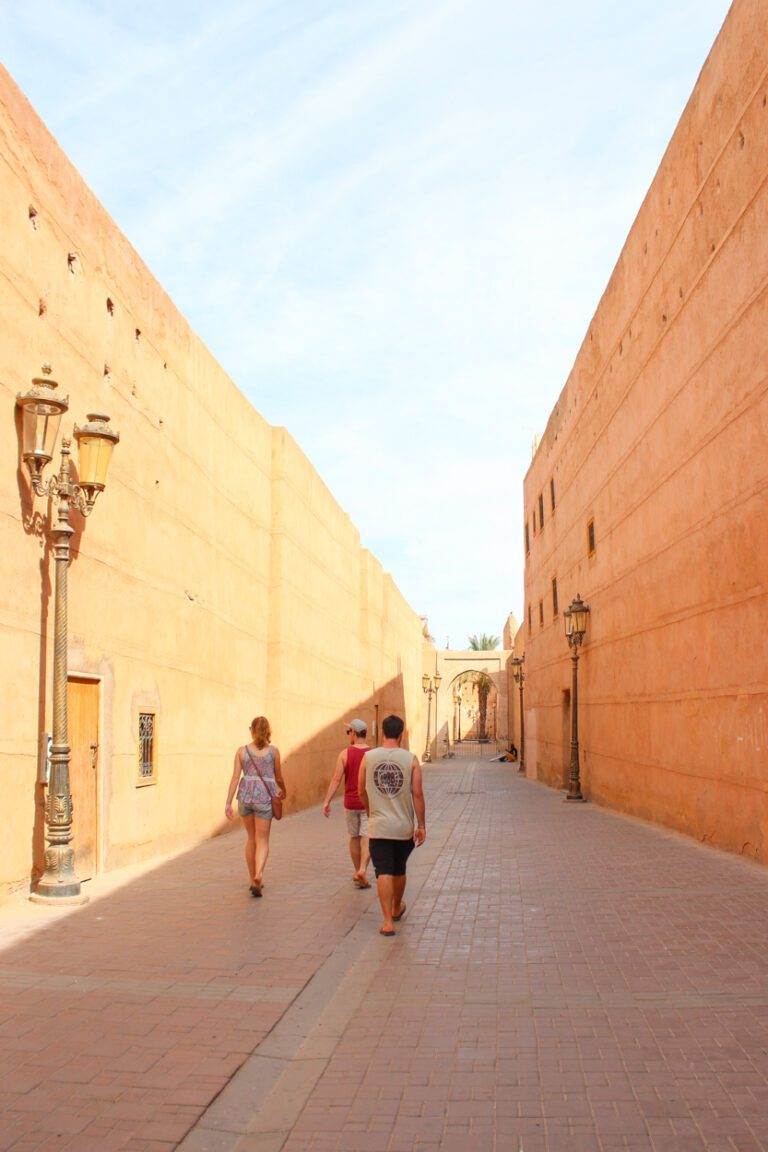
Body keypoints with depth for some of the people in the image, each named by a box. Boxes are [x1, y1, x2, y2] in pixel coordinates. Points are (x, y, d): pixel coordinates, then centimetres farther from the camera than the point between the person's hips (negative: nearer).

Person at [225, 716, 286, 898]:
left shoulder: (242, 751, 2)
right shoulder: (273, 750, 0)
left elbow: (235, 778, -2)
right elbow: (279, 777, 9)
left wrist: (228, 803, 0)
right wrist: (283, 791, 28)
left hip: (245, 795, 2)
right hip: (265, 796, -2)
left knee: (251, 838, 19)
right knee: (262, 840, 3)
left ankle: (253, 879, 26)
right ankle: (258, 875, -20)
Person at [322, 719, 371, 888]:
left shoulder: (345, 754, -6)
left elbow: (336, 779, -11)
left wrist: (327, 801, -9)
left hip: (351, 803, 1)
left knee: (354, 838, 15)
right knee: (367, 837, -1)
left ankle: (358, 872, 24)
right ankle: (362, 870, -20)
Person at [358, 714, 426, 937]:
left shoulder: (368, 757, -3)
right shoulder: (410, 759, -6)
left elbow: (361, 791, 6)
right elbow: (417, 794, -7)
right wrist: (421, 826, 0)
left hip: (378, 826, -1)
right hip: (404, 827, 1)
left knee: (383, 872, 1)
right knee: (399, 871, 20)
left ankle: (388, 921, -7)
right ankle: (397, 909, 40)